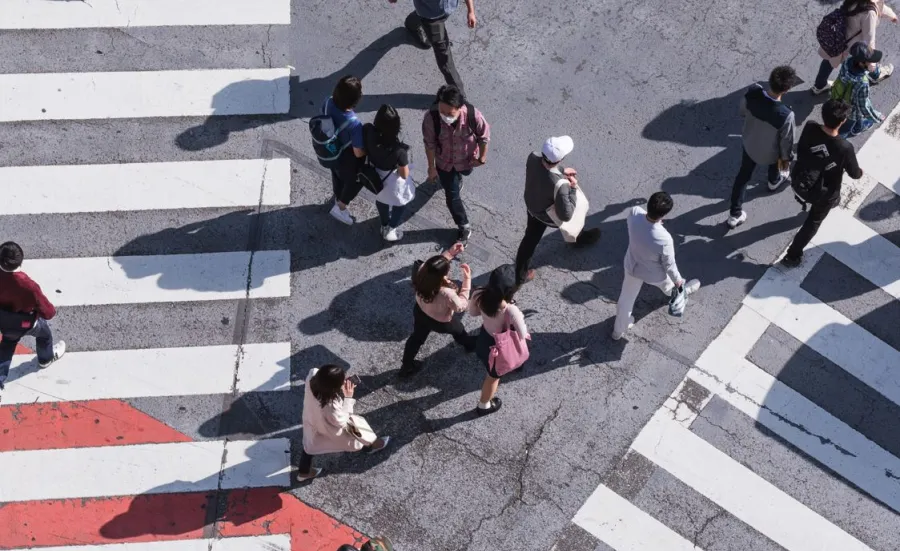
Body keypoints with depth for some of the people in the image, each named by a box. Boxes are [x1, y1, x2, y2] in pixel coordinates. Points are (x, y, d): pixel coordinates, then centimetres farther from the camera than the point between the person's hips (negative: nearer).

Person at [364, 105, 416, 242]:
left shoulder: (368, 132, -31)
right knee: (400, 204, 30)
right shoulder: (398, 149, -41)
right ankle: (389, 231, 50)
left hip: (374, 176, 5)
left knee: (380, 199, 36)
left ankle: (384, 225, 62)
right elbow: (404, 175, -24)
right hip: (392, 181, -5)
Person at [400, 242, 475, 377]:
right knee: (458, 329, 31)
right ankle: (470, 345, 65)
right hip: (441, 323, -3)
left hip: (420, 312, 4)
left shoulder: (421, 272, -33)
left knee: (417, 337, 31)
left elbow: (434, 267, -8)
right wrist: (467, 279, -28)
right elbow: (461, 306, -25)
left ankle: (407, 366, 52)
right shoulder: (446, 294, -47)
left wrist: (450, 253, -14)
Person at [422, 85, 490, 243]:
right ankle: (464, 227, 37)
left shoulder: (473, 115, -38)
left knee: (464, 172, 35)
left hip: (467, 159, 0)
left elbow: (484, 136, -16)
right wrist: (432, 167, -8)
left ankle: (457, 178, 73)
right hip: (444, 162, 0)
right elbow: (430, 144, -19)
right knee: (451, 196, 12)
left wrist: (482, 157, -3)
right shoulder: (431, 117, -36)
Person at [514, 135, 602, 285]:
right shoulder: (559, 186, -47)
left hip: (531, 207, 5)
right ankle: (580, 238, 64)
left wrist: (562, 171, -2)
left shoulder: (533, 158, -29)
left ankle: (520, 274, 44)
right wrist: (573, 189, -27)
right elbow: (566, 215, -33)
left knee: (530, 239, 28)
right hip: (548, 216, -4)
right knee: (574, 218, 30)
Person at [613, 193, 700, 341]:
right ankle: (683, 290, 70)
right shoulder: (664, 239, -44)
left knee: (626, 298, 28)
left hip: (632, 266, 3)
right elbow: (669, 264, -22)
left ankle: (618, 330, 50)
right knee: (669, 284, 35)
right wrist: (678, 280, -5)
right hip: (653, 274, -3)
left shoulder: (634, 213, -35)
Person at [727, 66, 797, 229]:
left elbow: (743, 111, -7)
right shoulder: (786, 115, -41)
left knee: (743, 175, 26)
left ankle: (735, 214, 36)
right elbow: (786, 141, -22)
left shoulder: (752, 93, -31)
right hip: (769, 152, -2)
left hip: (749, 144, 3)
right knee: (776, 161, 35)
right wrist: (786, 158, -2)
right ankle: (774, 182, 68)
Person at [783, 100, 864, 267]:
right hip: (823, 192, -4)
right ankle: (792, 256, 32)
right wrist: (860, 172, 9)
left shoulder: (809, 128, -27)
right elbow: (854, 174, -16)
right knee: (814, 221, 22)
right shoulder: (845, 148, -36)